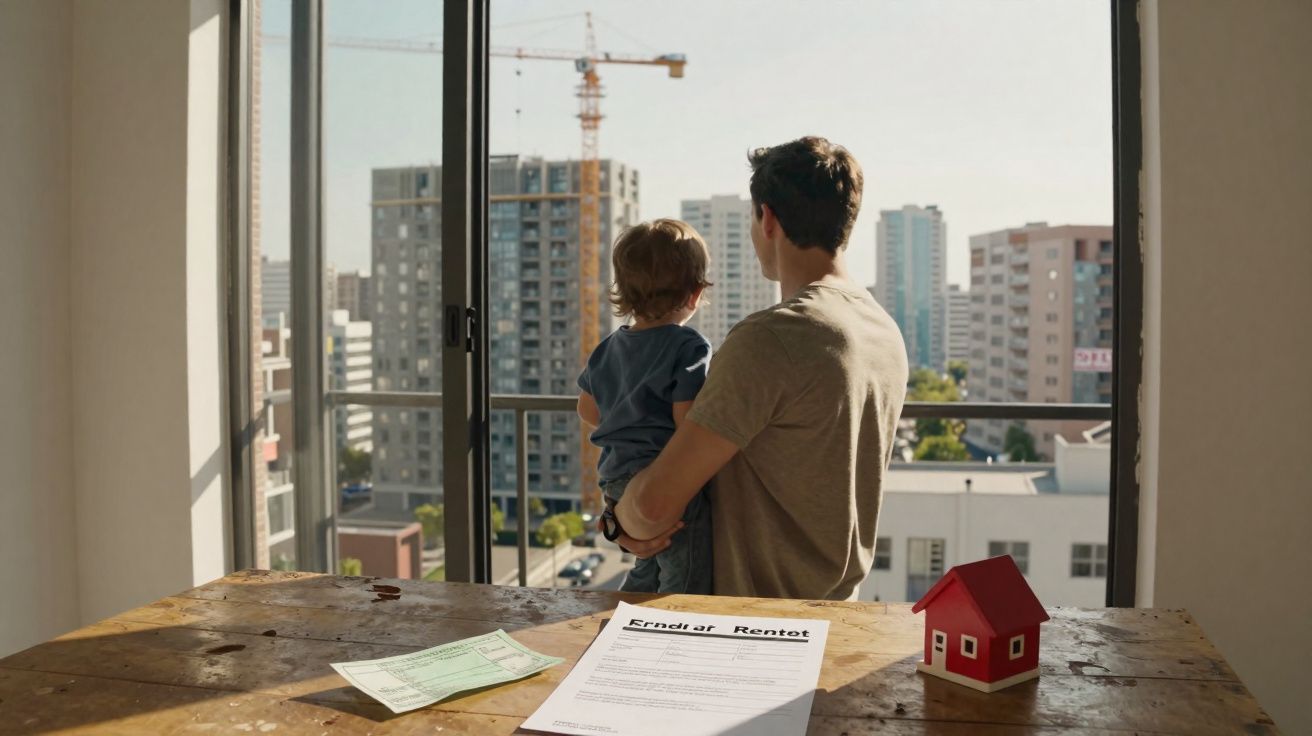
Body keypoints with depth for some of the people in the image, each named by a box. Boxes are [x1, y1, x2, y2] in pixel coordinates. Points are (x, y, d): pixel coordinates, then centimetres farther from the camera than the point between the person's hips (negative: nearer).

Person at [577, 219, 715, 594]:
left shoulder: (609, 347, 10)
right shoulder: (689, 347, -14)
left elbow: (587, 407, 22)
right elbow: (687, 421, -19)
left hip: (618, 479, 8)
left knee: (649, 571, 26)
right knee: (687, 585, 1)